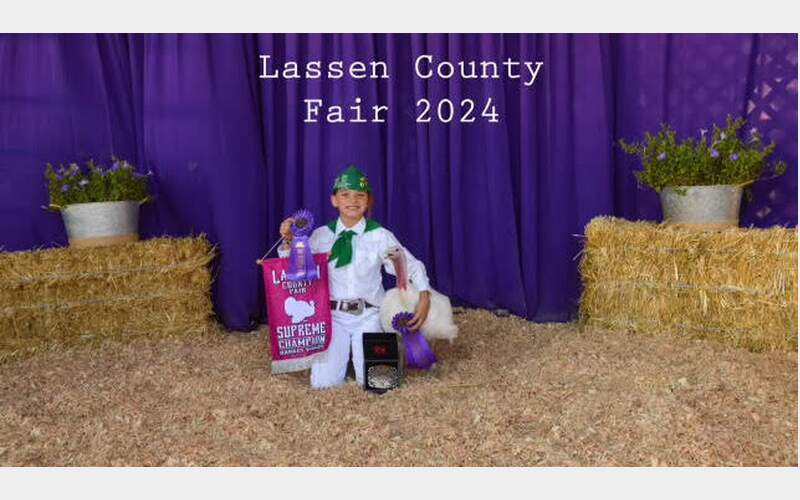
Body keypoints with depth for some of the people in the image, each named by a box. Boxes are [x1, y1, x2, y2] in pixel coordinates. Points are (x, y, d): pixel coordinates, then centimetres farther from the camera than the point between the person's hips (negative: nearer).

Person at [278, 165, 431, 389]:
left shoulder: (380, 236, -3)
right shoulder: (321, 236, 3)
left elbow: (410, 266, -3)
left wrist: (424, 296, -19)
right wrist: (288, 241, -9)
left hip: (368, 315, -1)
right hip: (333, 314, 1)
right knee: (322, 382, -6)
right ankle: (342, 353, 28)